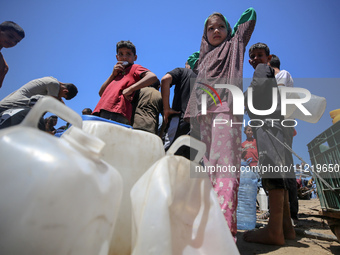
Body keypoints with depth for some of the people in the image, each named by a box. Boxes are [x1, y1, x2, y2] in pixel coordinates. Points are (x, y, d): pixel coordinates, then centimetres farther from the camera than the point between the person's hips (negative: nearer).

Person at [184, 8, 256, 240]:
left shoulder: (234, 46, 22)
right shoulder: (205, 56, 31)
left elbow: (250, 14, 30)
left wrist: (231, 32, 39)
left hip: (225, 109, -4)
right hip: (204, 113, 5)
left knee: (224, 163, -19)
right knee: (209, 165, -2)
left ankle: (225, 226, -26)